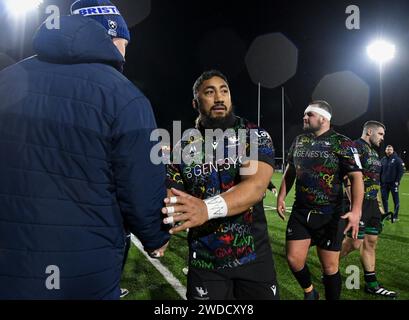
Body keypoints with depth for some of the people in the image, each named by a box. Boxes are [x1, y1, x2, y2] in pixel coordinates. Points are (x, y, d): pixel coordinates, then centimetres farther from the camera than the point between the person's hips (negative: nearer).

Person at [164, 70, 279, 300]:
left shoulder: (256, 137, -7)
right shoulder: (183, 148, -1)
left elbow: (256, 186, -24)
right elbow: (171, 202, -3)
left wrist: (206, 208, -40)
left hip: (254, 257, 0)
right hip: (204, 261, 1)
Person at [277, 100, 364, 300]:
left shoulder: (341, 143, -8)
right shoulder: (299, 141, 8)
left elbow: (356, 177, -12)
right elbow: (290, 171, 17)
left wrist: (356, 211, -22)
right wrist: (281, 197, 11)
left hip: (330, 215, -4)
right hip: (300, 212, 4)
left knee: (330, 266, 5)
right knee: (293, 259, 3)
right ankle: (309, 292, 32)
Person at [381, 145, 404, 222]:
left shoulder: (397, 159, -4)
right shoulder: (383, 160, 8)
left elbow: (401, 171, -8)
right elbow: (380, 171, 11)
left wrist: (397, 181, -13)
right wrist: (380, 181, 6)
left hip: (393, 183, -4)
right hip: (384, 183, 4)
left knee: (396, 200, 2)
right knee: (384, 199, 9)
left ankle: (395, 216, 11)